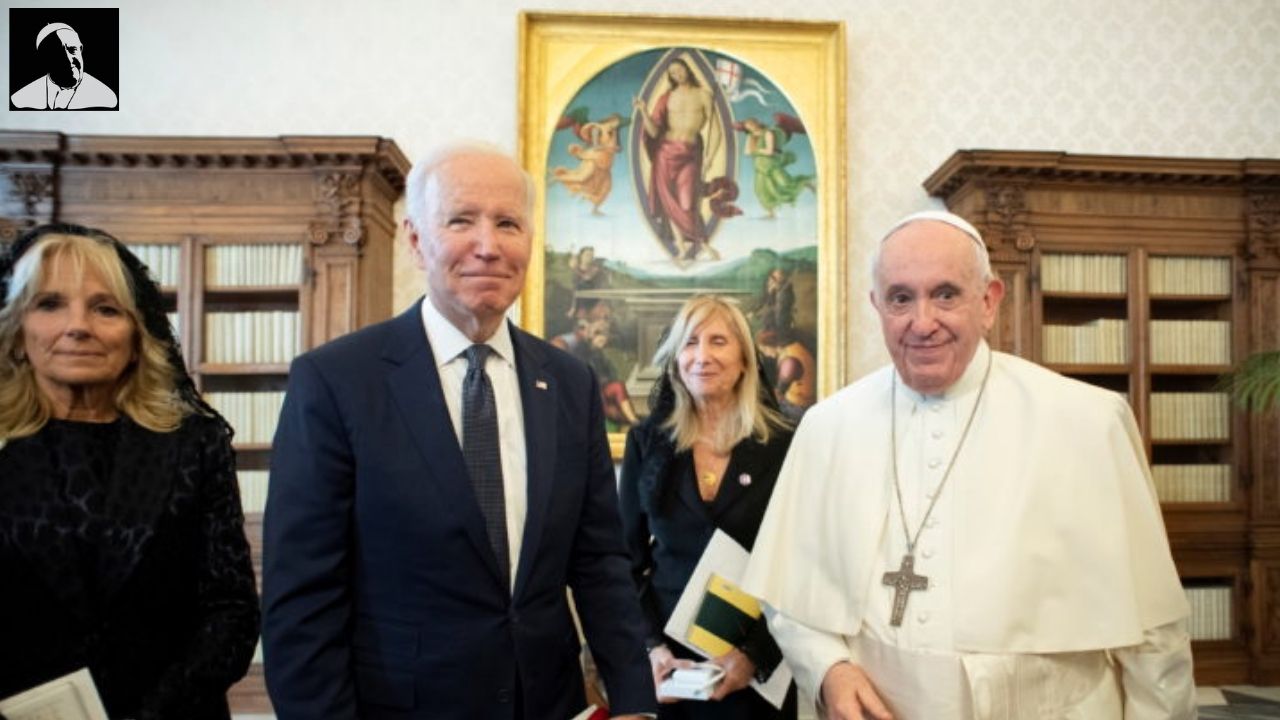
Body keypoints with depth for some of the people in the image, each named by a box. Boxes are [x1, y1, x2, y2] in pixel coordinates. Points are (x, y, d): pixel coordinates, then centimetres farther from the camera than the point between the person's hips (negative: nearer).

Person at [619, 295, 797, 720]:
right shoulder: (646, 441, 0)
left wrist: (755, 654, -12)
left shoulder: (783, 446, -6)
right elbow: (628, 557, 3)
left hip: (757, 665, -1)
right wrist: (650, 646, -8)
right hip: (665, 660, 2)